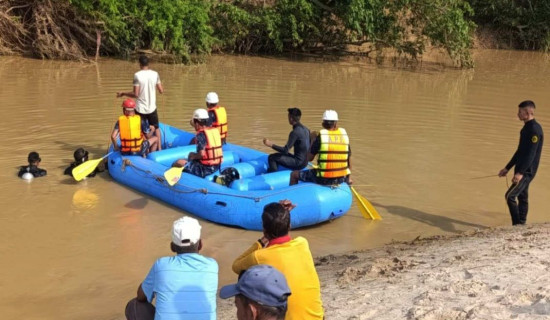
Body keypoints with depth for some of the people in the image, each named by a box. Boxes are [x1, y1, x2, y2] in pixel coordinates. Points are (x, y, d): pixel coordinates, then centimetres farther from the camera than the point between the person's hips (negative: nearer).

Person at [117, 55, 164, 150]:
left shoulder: (137, 75, -12)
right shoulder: (155, 74, -3)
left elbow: (135, 94, -14)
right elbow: (161, 91, 0)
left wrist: (123, 93, 0)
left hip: (140, 109, -3)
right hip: (152, 108, 3)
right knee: (156, 128, 20)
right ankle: (159, 148, 20)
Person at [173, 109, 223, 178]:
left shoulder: (201, 135, -16)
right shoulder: (215, 131, 7)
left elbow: (202, 154, -25)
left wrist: (193, 156, -5)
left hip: (206, 169, -8)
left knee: (178, 163, -1)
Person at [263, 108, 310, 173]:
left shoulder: (295, 132, -20)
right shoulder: (305, 129, 7)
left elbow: (285, 150, -22)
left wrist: (271, 145, -14)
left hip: (298, 163, -9)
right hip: (305, 162, 9)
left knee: (272, 157, -5)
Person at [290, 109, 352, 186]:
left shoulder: (320, 137, -9)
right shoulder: (344, 134, 2)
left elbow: (309, 158, -1)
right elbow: (349, 160, 10)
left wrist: (312, 141, 12)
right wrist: (349, 178, 22)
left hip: (323, 179, -4)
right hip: (341, 179, 4)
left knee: (294, 174, 16)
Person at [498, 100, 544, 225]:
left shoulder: (535, 129, -18)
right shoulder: (526, 128, 13)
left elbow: (531, 154, -24)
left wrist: (520, 173, -29)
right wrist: (507, 168, 19)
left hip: (527, 171, -10)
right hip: (522, 170, 10)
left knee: (510, 196, -13)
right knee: (522, 197, 14)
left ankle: (517, 225, -6)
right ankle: (521, 225, 21)